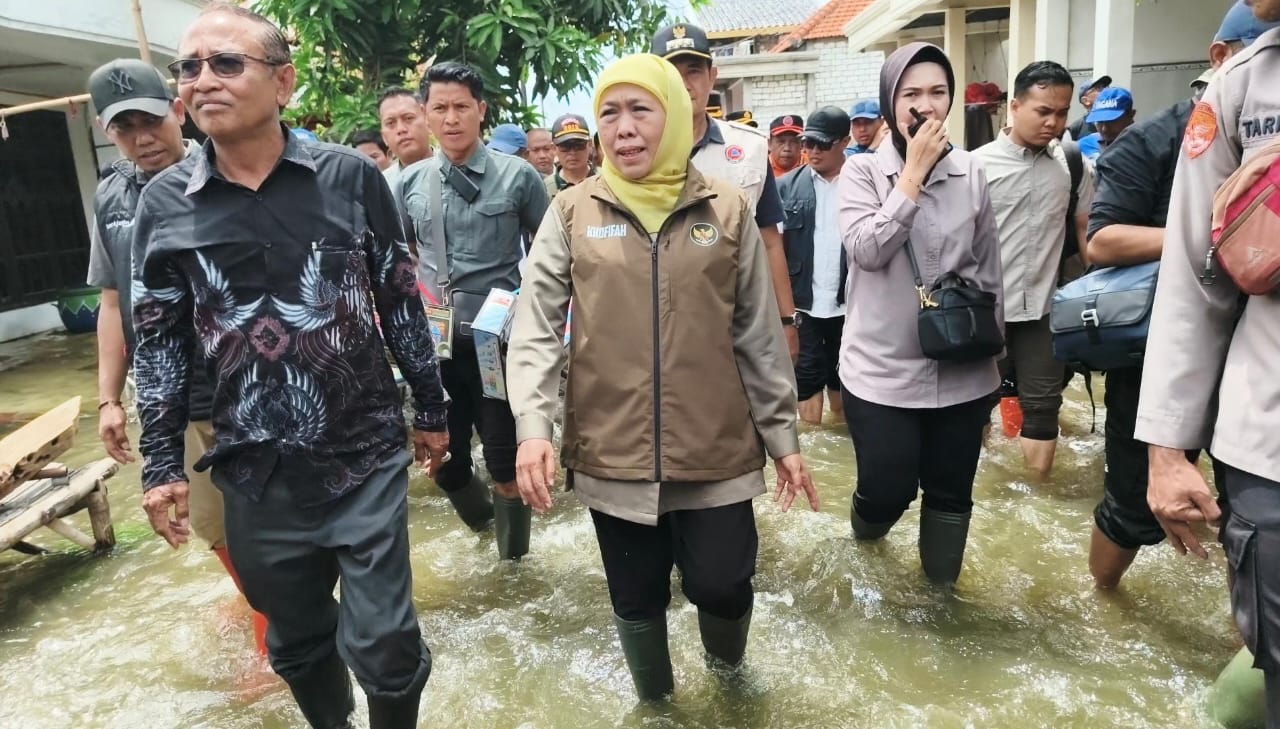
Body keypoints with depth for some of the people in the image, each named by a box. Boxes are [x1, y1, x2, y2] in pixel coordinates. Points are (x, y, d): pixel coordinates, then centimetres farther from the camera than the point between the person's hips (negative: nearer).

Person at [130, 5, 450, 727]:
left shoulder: (351, 176, -5)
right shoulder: (164, 203, 0)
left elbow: (402, 302, 2)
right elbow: (161, 341, 7)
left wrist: (432, 410, 6)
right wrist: (162, 463, 6)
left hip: (366, 456, -2)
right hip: (255, 474, 3)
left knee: (382, 644, 2)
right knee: (297, 644, 18)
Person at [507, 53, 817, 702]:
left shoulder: (727, 211, 1)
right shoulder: (573, 212, -1)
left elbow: (759, 336, 3)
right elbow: (535, 325, -4)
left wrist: (782, 435, 4)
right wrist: (533, 425, -16)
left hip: (716, 448, 0)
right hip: (613, 452, 1)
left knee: (721, 584, 4)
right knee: (637, 598, 13)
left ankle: (727, 661, 42)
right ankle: (654, 699, 44)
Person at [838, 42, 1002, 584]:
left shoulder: (970, 173, 4)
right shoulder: (862, 170, -4)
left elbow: (990, 271, 11)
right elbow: (867, 250, -20)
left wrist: (993, 346, 13)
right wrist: (915, 171, -16)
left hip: (962, 370, 3)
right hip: (882, 367, -3)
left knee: (952, 494, 12)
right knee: (888, 491, 2)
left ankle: (941, 587, 35)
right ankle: (867, 522, 39)